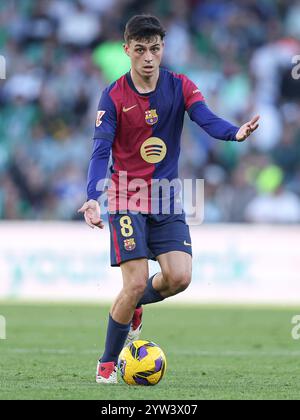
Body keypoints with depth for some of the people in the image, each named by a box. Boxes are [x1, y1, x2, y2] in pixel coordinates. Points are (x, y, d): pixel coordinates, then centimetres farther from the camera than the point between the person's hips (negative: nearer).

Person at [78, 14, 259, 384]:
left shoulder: (180, 87, -1)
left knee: (179, 277, -11)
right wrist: (93, 199, -29)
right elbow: (101, 151, -13)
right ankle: (107, 363, 6)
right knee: (136, 283, -13)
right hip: (127, 197, -3)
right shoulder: (113, 97, -8)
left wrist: (235, 132, -41)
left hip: (166, 199, 3)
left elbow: (207, 120, -17)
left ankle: (133, 305, 24)